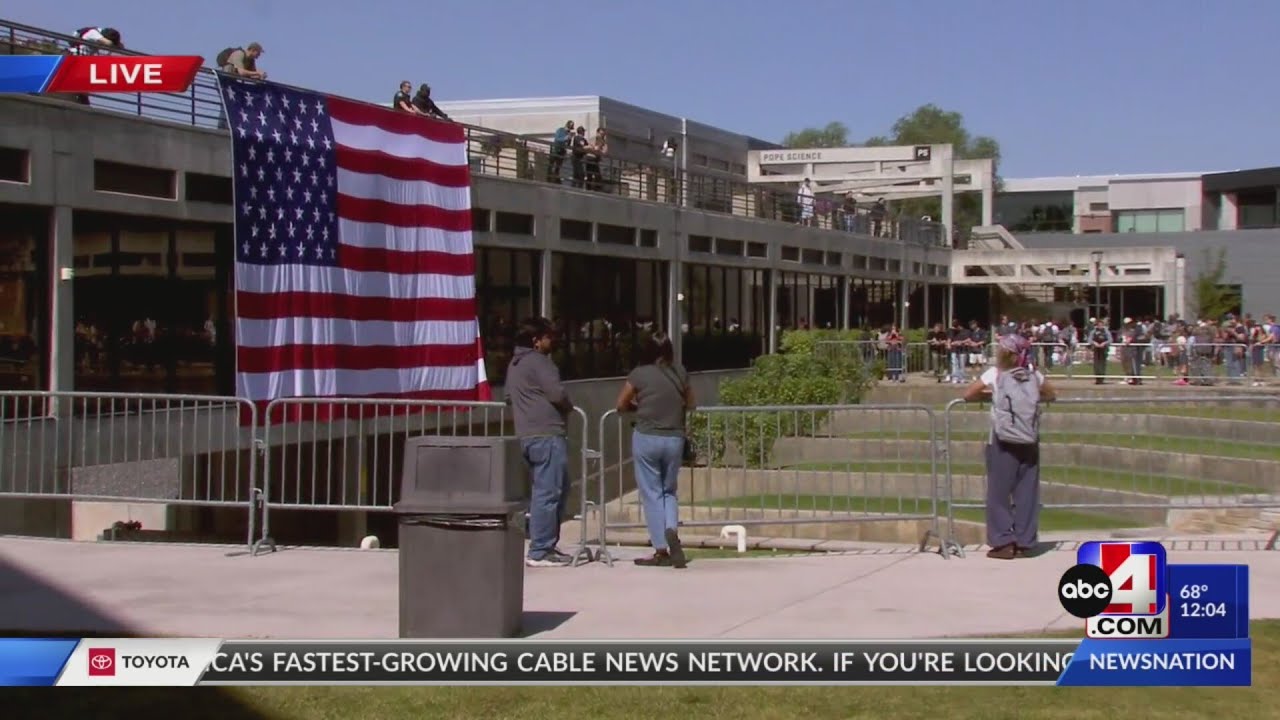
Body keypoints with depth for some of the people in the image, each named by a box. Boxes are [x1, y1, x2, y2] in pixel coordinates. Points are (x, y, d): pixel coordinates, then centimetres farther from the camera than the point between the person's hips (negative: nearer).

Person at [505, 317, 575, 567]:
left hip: (526, 434, 10)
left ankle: (547, 544, 20)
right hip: (547, 435, -10)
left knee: (558, 490, 18)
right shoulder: (538, 362, -12)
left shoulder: (514, 364, 19)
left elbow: (509, 396, 27)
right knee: (548, 492, -8)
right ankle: (540, 552, -7)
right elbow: (557, 393, -18)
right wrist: (569, 406, 1)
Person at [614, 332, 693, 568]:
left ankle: (661, 550, 3)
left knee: (652, 493, 5)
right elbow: (690, 404, 14)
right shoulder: (680, 373, 2)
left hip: (646, 438, -3)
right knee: (669, 490, 17)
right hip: (674, 440, 3)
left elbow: (621, 405, 1)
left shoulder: (640, 374, -7)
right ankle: (671, 529, -10)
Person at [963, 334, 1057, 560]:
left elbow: (968, 395, 0)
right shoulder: (1034, 376, 5)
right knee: (1026, 492, 7)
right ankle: (1023, 543, 10)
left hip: (1003, 443, -3)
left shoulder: (994, 374, -4)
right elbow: (1052, 395, 19)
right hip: (1028, 443, 3)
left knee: (999, 492, 4)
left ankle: (1003, 543, 1)